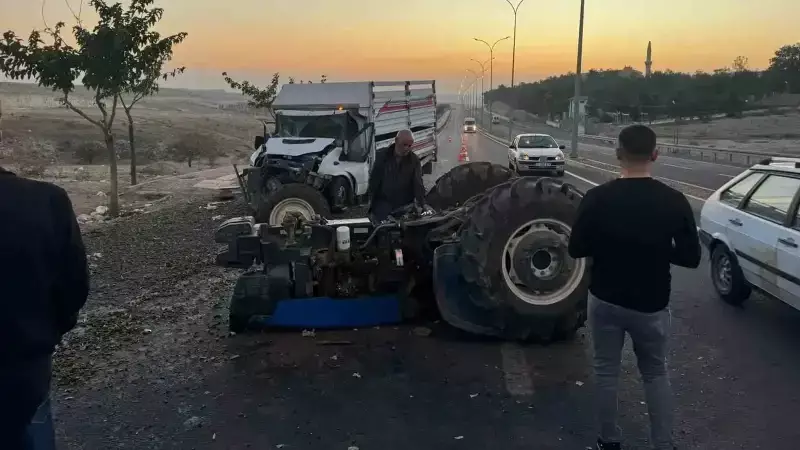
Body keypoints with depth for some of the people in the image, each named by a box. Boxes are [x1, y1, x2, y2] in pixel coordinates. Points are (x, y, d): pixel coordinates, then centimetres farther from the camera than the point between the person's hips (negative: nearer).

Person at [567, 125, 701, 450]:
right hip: (651, 305, 1)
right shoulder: (674, 201, -12)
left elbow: (576, 250, -7)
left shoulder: (597, 198, -14)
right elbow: (691, 258, -6)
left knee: (606, 372, 16)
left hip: (606, 301, 0)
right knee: (656, 374, 20)